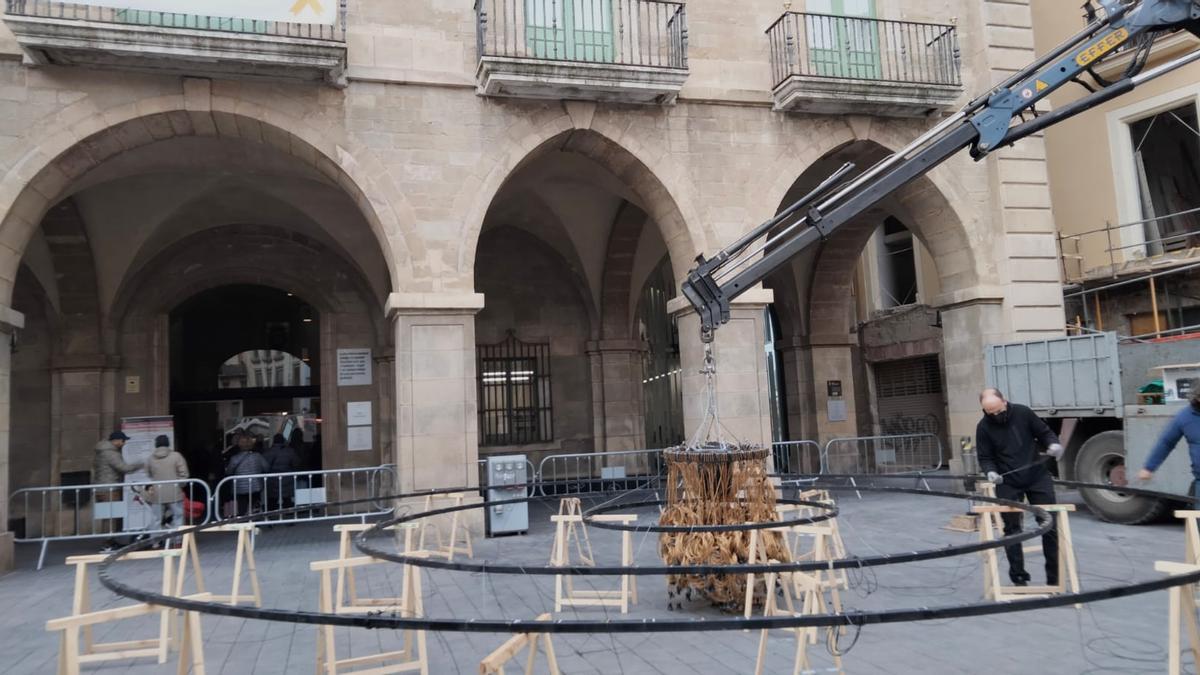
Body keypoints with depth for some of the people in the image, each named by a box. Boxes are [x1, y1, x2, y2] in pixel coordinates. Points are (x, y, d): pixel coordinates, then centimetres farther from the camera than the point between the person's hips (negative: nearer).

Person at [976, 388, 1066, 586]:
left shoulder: (1023, 413, -7)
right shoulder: (983, 427, -8)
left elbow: (1044, 432, 5)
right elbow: (985, 458, -2)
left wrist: (1053, 444, -16)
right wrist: (991, 471, -22)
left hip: (1037, 476, 1)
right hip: (1008, 483, 0)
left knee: (1050, 526, 3)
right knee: (1012, 529, 3)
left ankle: (1055, 577, 15)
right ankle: (1018, 577, 14)